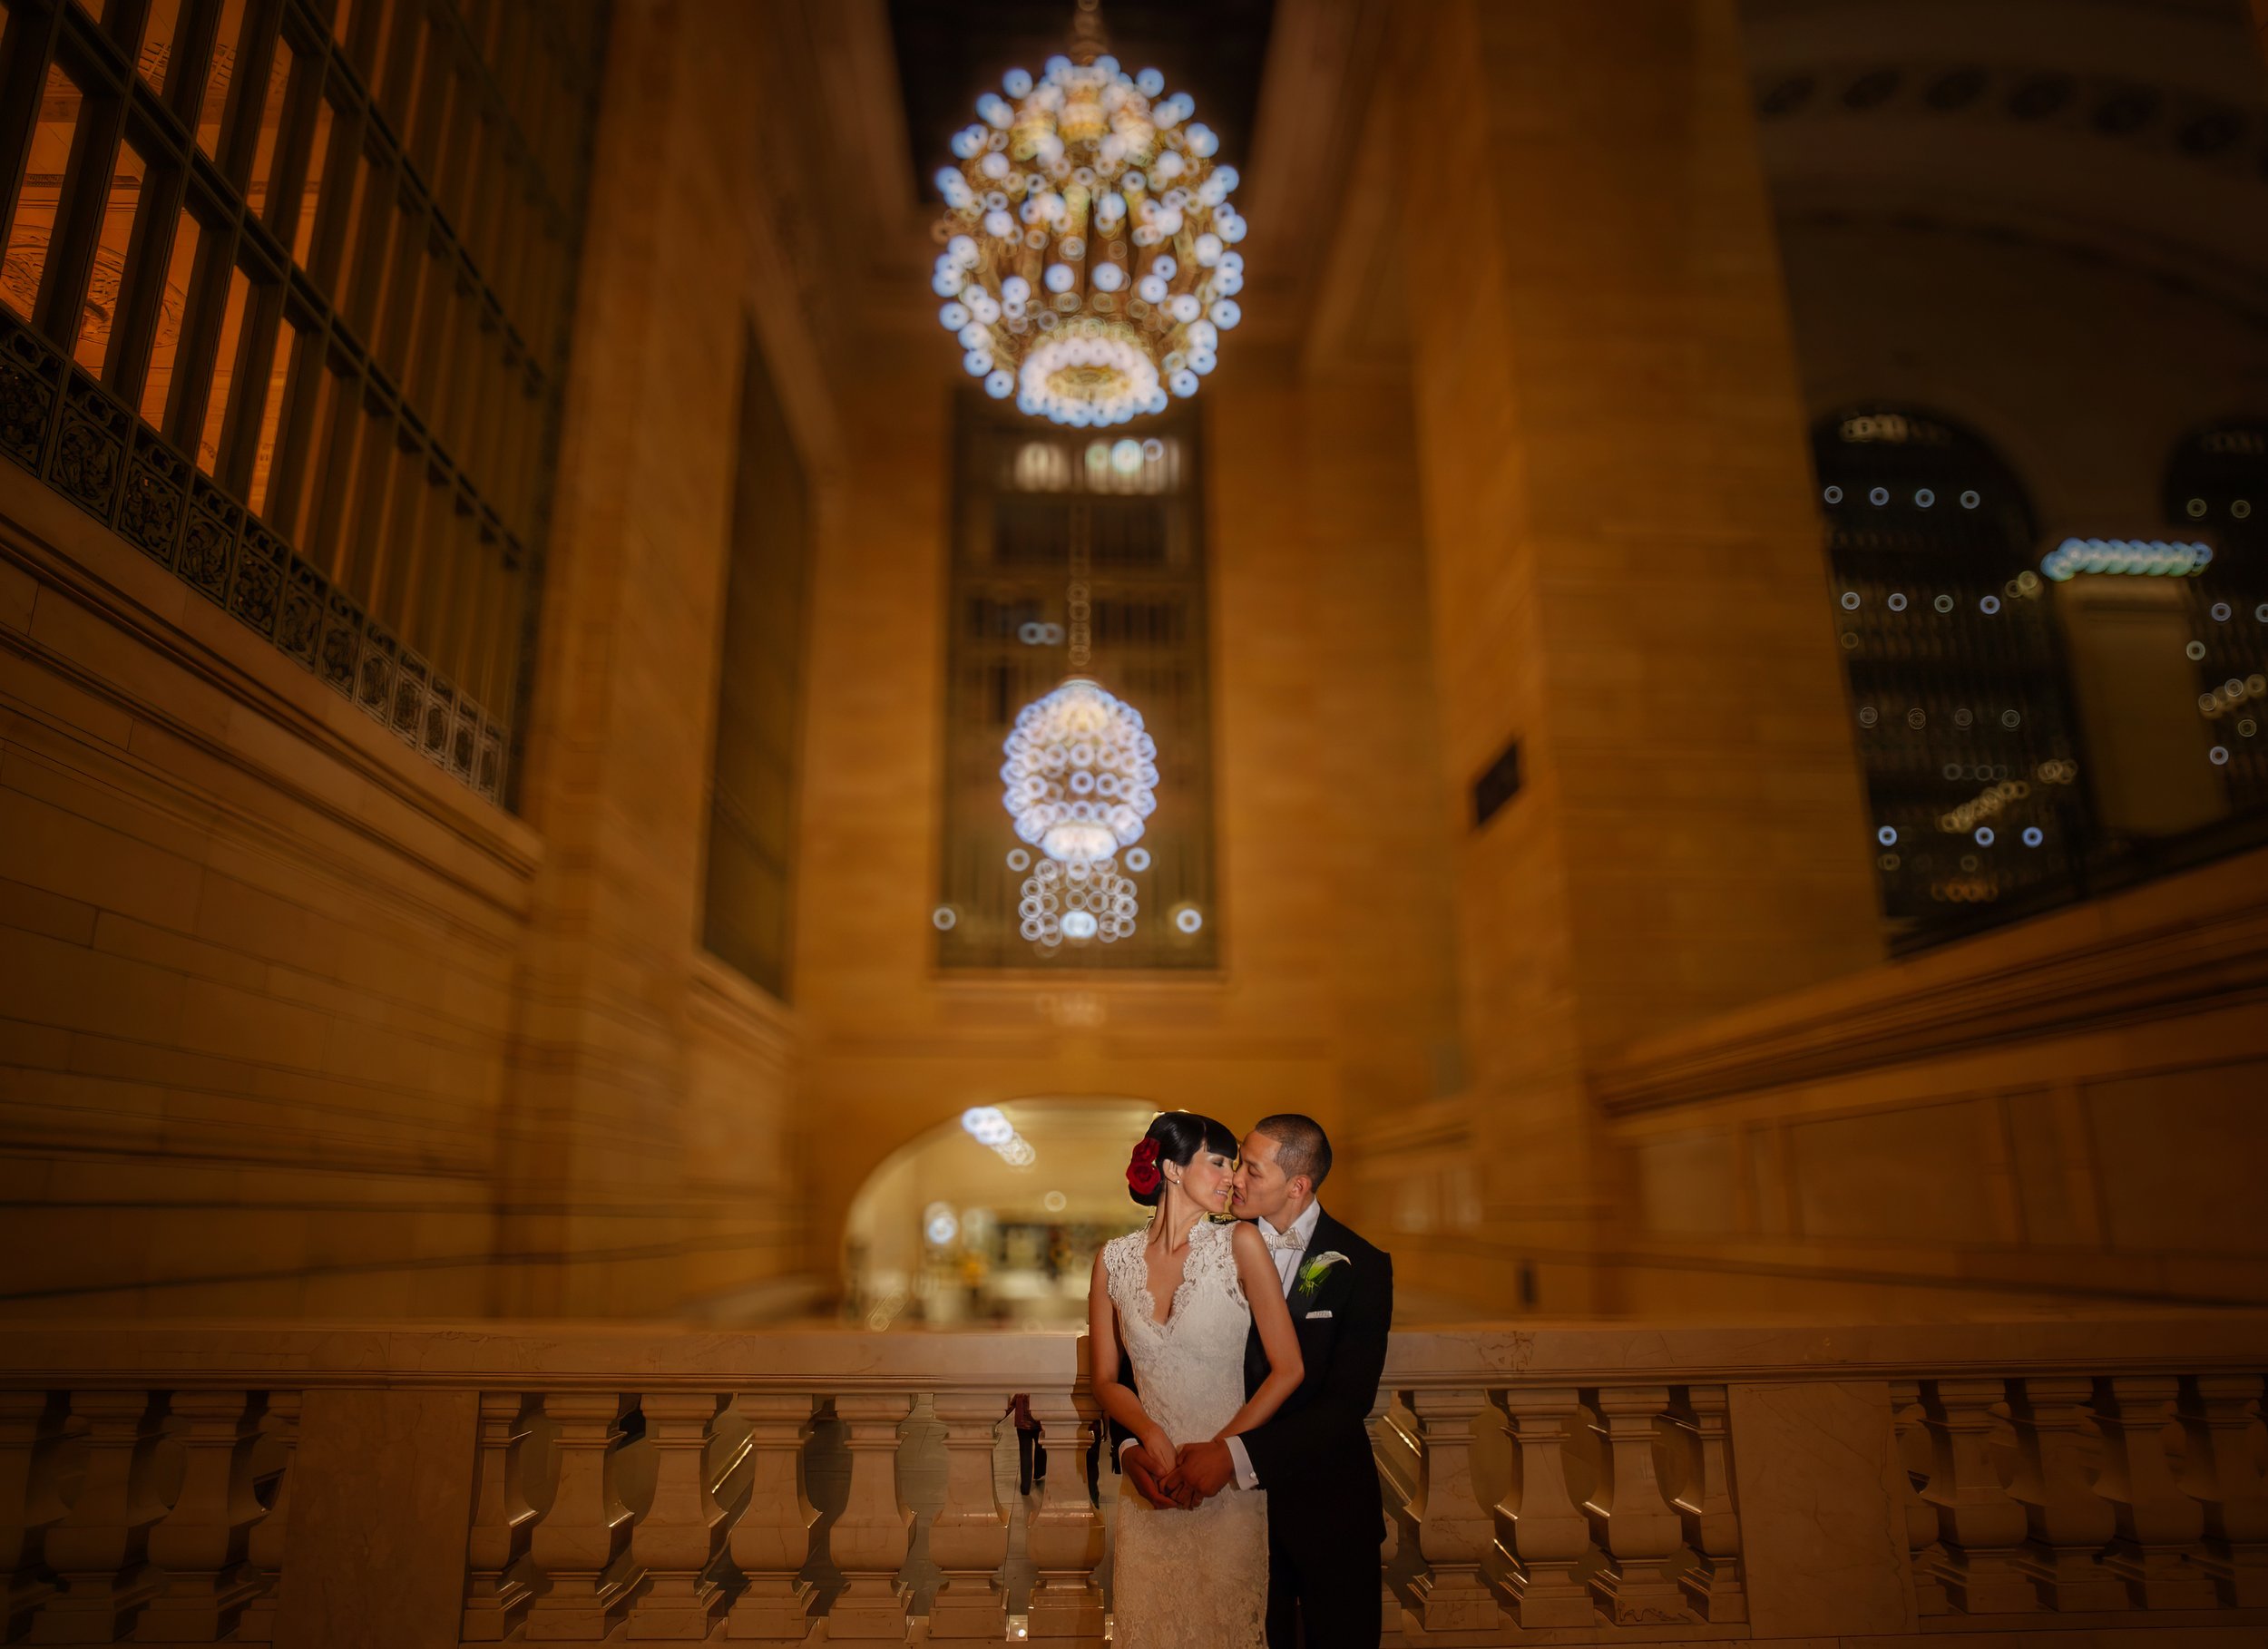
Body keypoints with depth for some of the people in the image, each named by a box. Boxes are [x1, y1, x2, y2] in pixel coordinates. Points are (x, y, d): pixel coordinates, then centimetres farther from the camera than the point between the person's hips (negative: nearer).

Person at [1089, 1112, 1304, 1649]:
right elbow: (1106, 1380, 4)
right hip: (1150, 1482, 2)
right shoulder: (1115, 1258, -1)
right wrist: (1152, 1437, -14)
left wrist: (1217, 1450, -12)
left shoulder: (1239, 1243, -8)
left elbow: (1288, 1369, -9)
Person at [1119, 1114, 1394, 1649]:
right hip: (1239, 1493, 2)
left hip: (1329, 1506, -1)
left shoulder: (1361, 1266, -13)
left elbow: (1348, 1400, -22)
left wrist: (1235, 1454, -32)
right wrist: (1131, 1444, -25)